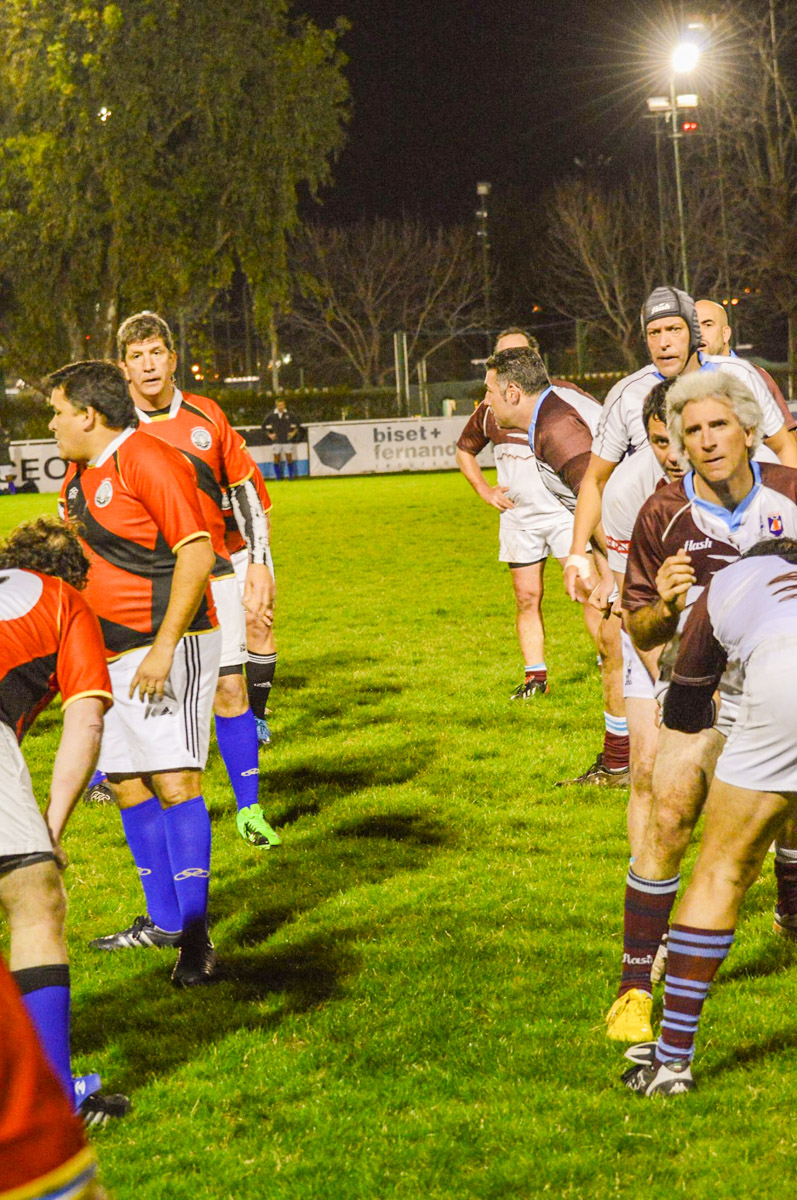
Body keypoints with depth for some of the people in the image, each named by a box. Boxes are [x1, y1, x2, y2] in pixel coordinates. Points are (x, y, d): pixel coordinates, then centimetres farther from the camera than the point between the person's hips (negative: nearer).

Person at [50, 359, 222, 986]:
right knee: (127, 783, 11)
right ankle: (163, 920, 22)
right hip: (112, 653, 10)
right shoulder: (80, 472, 14)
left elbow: (197, 553, -19)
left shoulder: (149, 461, -15)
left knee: (175, 783, -13)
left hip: (167, 650, -9)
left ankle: (196, 938, -11)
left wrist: (164, 647, -22)